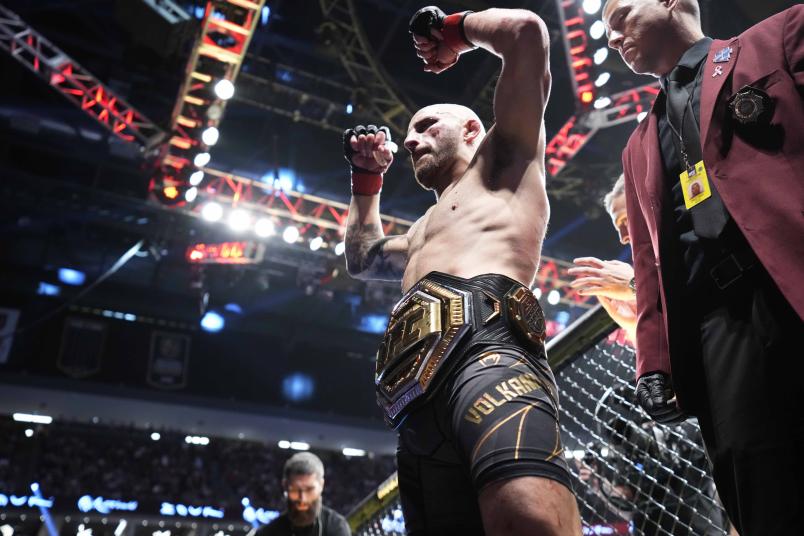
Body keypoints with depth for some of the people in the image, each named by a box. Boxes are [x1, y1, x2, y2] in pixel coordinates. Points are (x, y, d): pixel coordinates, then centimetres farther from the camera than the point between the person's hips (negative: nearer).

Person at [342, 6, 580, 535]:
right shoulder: (429, 227, 43)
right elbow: (365, 260, 55)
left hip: (483, 341, -8)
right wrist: (368, 177, 51)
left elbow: (527, 32, 14)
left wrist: (455, 29, 32)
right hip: (421, 396, 8)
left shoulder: (502, 161, 23)